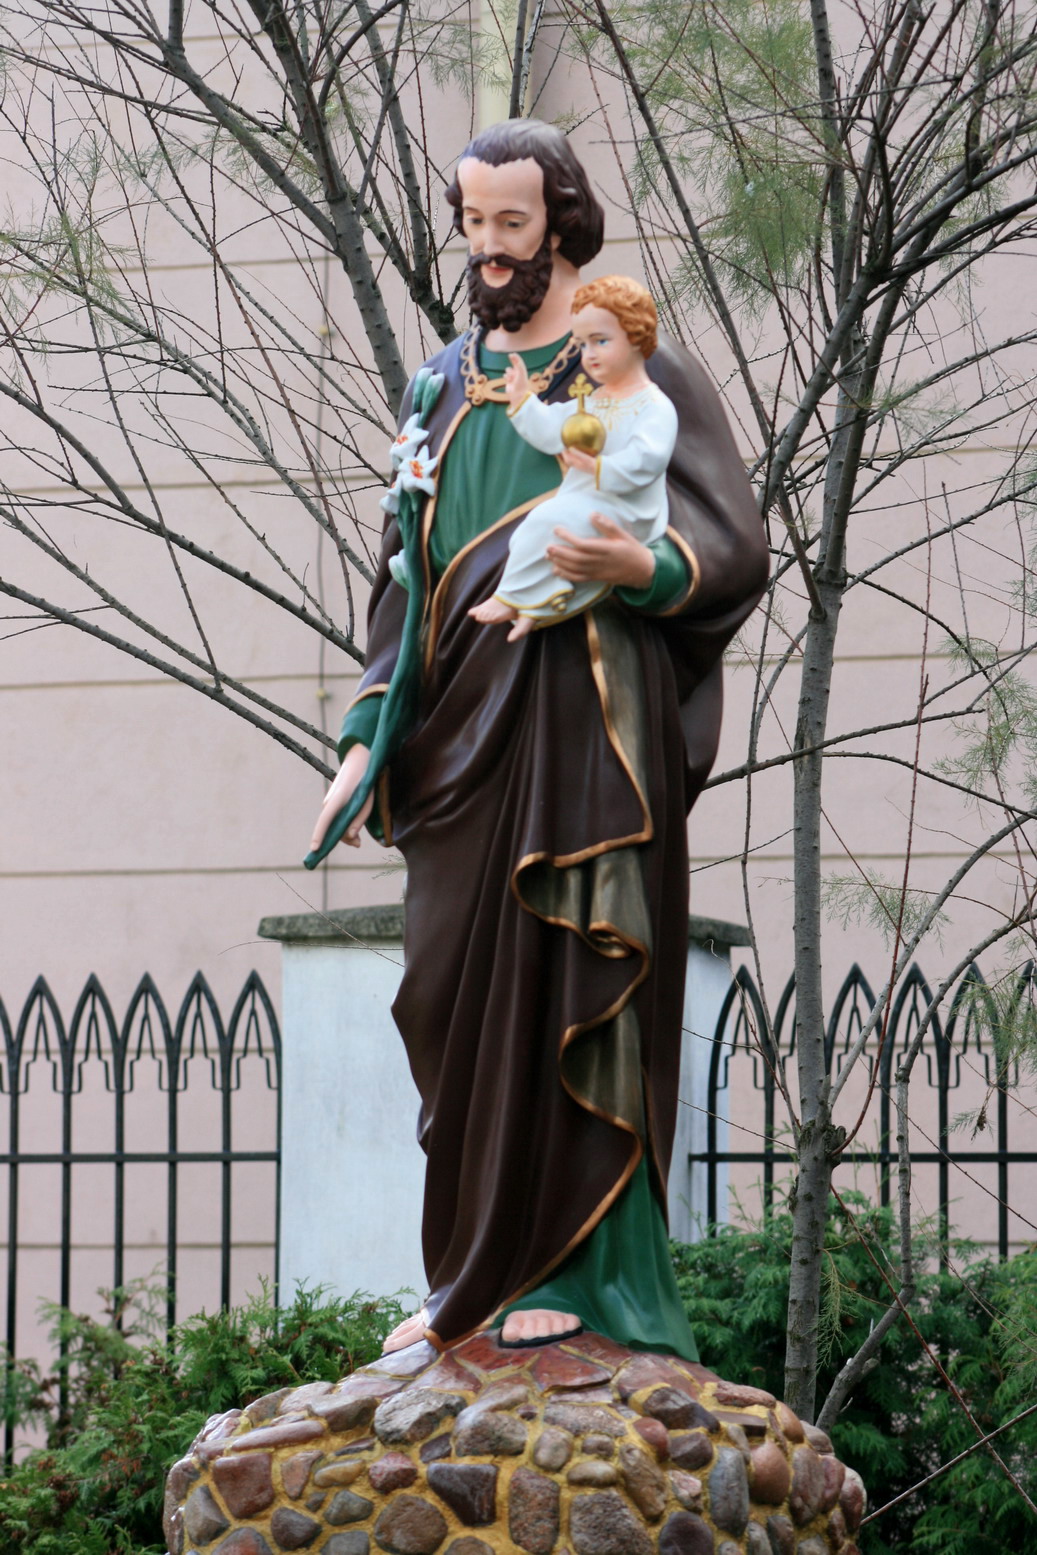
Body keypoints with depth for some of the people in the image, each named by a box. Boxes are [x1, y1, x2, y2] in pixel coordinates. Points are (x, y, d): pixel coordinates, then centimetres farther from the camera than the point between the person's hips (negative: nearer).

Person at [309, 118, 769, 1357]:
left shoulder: (636, 370, 0)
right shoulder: (447, 385, 17)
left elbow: (738, 550, -5)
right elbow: (404, 575, 19)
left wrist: (641, 567, -27)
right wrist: (365, 736, 10)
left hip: (585, 733, -5)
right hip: (464, 738, 6)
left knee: (570, 990, -6)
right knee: (462, 1000, 4)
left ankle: (574, 1273, 0)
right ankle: (478, 1281, 10)